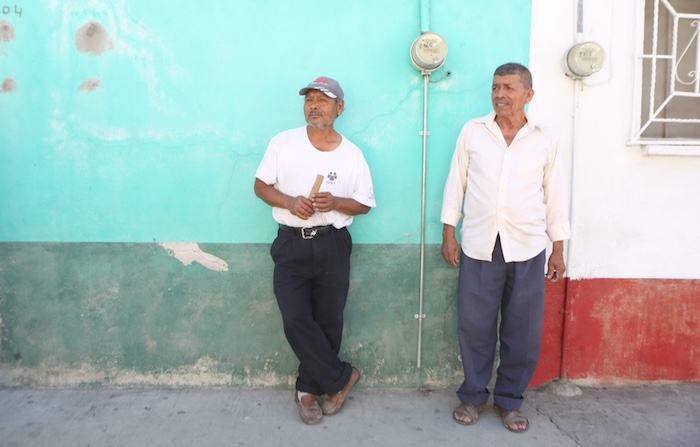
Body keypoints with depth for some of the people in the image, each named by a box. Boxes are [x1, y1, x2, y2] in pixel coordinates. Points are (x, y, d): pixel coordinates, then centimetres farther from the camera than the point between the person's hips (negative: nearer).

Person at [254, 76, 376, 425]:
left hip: (332, 245, 1)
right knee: (296, 321, -9)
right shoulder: (283, 143, 1)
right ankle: (342, 377, 13)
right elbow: (261, 185, 5)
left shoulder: (351, 153, 1)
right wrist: (289, 201, -15)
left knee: (327, 323, 7)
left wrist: (335, 203, -15)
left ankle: (308, 389, 27)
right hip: (291, 244, 0)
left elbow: (364, 204, 6)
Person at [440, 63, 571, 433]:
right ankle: (473, 395, 24)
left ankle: (509, 400, 25)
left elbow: (554, 195, 8)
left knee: (522, 331, 6)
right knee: (474, 326, 5)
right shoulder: (473, 131, 4)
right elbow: (455, 183, 7)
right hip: (479, 246, 0)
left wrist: (559, 249, 7)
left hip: (527, 249, 1)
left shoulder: (545, 140, 5)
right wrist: (448, 233, 3)